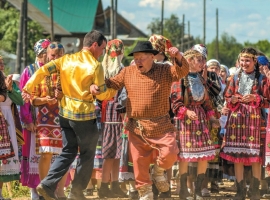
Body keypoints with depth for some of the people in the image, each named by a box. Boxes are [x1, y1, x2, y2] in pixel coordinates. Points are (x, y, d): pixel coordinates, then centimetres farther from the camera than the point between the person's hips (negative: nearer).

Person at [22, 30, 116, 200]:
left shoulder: (67, 59, 4)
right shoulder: (95, 66, -12)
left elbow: (43, 71, -4)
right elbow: (102, 95, -8)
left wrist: (28, 88, 1)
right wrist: (113, 91, 11)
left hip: (65, 112, 6)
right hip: (84, 114, -6)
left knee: (68, 151, 16)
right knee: (87, 154, 10)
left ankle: (48, 185, 1)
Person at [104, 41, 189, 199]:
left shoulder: (165, 71, -1)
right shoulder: (128, 72, 8)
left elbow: (183, 71, -14)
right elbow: (112, 84, 12)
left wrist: (178, 57, -33)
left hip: (160, 125, -2)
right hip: (136, 127, 3)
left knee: (170, 153, -16)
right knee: (139, 161, 6)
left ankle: (158, 171, 18)